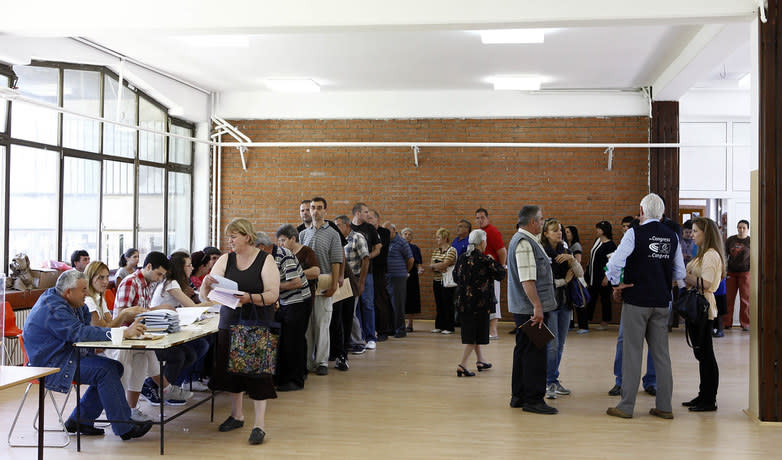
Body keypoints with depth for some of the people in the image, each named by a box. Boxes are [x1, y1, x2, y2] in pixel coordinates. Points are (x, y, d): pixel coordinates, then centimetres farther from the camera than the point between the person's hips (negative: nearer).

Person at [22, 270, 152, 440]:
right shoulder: (53, 308, -22)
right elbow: (80, 333, -32)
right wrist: (124, 333, -36)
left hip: (68, 354, 10)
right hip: (51, 364, -10)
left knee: (115, 367, -4)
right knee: (104, 370, -22)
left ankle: (79, 421, 4)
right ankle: (125, 428, -17)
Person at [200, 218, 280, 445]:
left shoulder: (265, 260, -5)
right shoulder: (225, 260, 5)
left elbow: (273, 295, -12)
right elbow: (206, 295, 2)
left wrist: (250, 298, -28)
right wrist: (207, 283, -20)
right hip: (230, 322, 4)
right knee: (232, 367, 11)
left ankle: (259, 424, -2)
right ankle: (237, 414, 30)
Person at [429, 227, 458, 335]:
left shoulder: (451, 250, -10)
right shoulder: (435, 251, 14)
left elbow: (444, 264, -19)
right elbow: (430, 265, 8)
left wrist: (433, 265, -5)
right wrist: (438, 267, -11)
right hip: (437, 281, 7)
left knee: (447, 304, -3)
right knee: (439, 304, 10)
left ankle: (449, 327, 3)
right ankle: (439, 326, 17)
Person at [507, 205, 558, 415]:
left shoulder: (526, 240, 18)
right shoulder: (524, 243, -17)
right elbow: (527, 279, -24)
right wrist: (537, 306, -25)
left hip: (524, 308, 11)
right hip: (530, 309, -11)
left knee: (524, 351, 15)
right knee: (534, 353, -6)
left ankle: (518, 396, 23)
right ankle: (533, 399, 0)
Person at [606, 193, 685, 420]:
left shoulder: (635, 233, -10)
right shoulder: (672, 236, 6)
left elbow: (615, 263, -19)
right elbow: (680, 273, 12)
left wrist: (616, 284, -4)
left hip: (636, 301, -5)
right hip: (661, 302, 5)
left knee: (633, 352, 0)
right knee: (661, 354, 10)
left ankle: (626, 406, 5)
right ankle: (664, 407, 14)